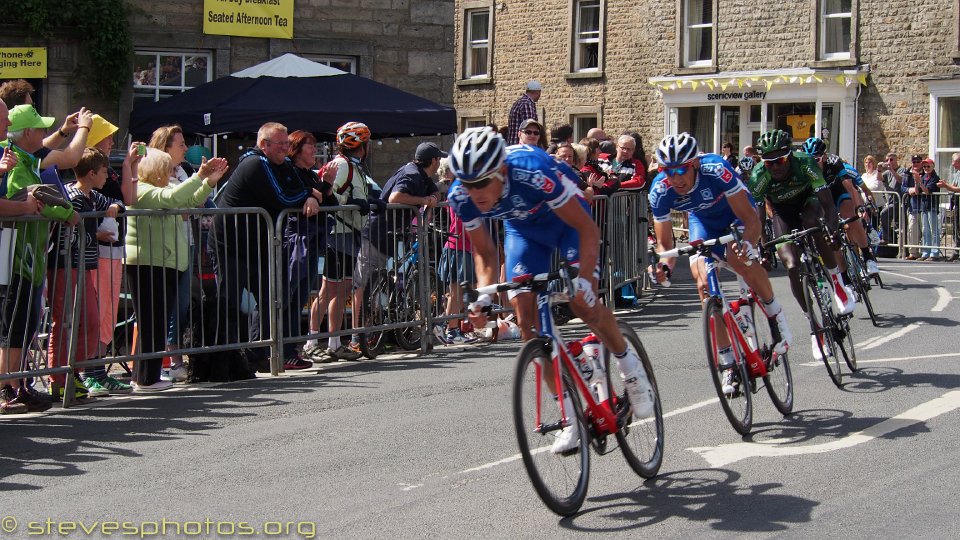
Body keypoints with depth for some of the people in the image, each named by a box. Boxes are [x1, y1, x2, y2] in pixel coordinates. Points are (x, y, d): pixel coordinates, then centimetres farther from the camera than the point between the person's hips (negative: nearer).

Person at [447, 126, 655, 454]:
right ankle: (572, 414, -2)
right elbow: (484, 253, -7)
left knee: (583, 304, -23)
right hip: (523, 228, 5)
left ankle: (629, 363, 7)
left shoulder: (533, 172, -40)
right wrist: (484, 295, -24)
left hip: (567, 219, -4)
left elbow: (588, 230, -30)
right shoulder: (461, 198, -26)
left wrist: (584, 279, -41)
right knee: (525, 315, -9)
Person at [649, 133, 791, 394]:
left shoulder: (716, 169, -39)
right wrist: (664, 265, -42)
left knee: (741, 260, -32)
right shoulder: (660, 192, -29)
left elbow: (751, 220, -36)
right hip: (703, 219, 3)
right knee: (704, 283, -14)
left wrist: (746, 244, -57)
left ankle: (775, 316, -6)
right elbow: (664, 243, -20)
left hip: (735, 211, -3)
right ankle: (728, 364, -6)